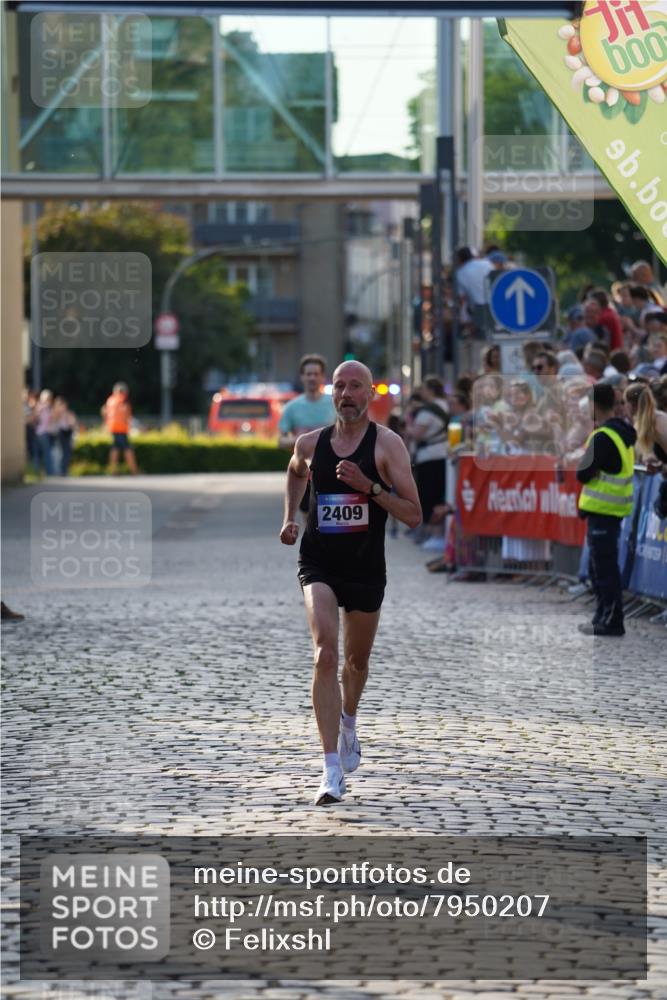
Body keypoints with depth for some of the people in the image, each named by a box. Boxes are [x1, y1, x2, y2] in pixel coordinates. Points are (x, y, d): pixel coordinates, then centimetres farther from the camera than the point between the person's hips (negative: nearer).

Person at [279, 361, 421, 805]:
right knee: (325, 655, -20)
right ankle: (332, 771, -25)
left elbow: (413, 515, -11)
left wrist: (369, 486, -22)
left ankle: (348, 723, 54)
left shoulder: (387, 444, -8)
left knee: (357, 660, 19)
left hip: (366, 568, 0)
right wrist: (289, 518, 15)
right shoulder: (310, 443, 2)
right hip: (319, 564, 0)